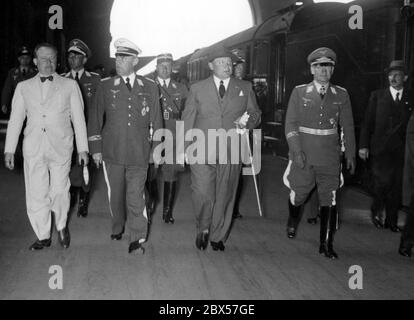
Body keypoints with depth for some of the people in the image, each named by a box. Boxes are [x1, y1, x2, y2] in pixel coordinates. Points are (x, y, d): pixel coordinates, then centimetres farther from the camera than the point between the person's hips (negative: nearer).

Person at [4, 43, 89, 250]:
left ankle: (61, 226, 28)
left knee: (59, 191, 1)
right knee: (36, 194, 2)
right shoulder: (23, 87, 13)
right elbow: (15, 120, 12)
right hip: (33, 149, 2)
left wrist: (83, 148, 2)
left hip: (60, 147, -1)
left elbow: (78, 118, 7)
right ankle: (43, 236, 18)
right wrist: (9, 149, 7)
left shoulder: (69, 85, 9)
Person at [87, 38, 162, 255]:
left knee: (136, 196, -5)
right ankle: (118, 227, 34)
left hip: (139, 153, -1)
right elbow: (95, 118, 7)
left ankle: (137, 240, 3)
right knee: (115, 194, 11)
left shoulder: (149, 88, 7)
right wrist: (95, 148, 3)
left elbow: (156, 121, 11)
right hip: (112, 152, 1)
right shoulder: (105, 86, 6)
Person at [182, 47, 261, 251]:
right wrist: (186, 146, 2)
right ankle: (202, 229, 17)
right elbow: (187, 119, 9)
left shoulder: (245, 88, 11)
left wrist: (247, 120, -8)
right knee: (202, 194, -9)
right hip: (201, 151, -1)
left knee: (225, 196, 5)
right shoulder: (197, 89, 9)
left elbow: (255, 114, 15)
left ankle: (217, 236, 22)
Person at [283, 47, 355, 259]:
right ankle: (292, 224, 41)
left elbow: (348, 127, 9)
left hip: (330, 157, 1)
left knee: (329, 200, -1)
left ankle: (326, 244, 10)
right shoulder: (299, 92, 1)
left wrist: (351, 154, 6)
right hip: (303, 155, -1)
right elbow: (290, 124, -3)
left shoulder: (341, 95, 6)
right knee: (298, 195, 9)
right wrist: (297, 151, -11)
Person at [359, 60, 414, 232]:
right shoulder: (377, 96, 6)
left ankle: (391, 220, 19)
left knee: (396, 187, 5)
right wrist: (363, 145, -3)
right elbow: (367, 122, 4)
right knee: (382, 183, -10)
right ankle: (376, 211, 16)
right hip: (380, 149, -2)